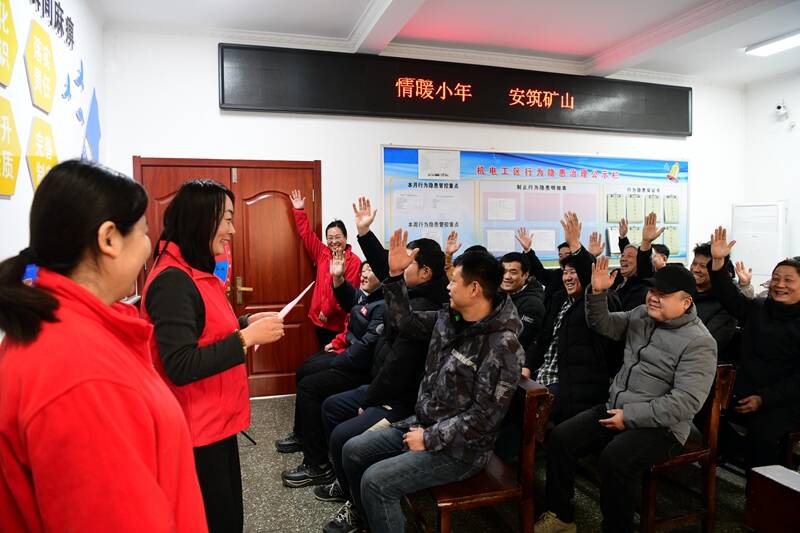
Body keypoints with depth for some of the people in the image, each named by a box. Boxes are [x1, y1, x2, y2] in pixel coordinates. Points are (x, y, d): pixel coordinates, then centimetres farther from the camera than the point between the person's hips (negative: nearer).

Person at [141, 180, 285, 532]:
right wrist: (247, 337, -24)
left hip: (216, 421, 9)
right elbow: (180, 367, -27)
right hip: (195, 430, -9)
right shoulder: (172, 280, -22)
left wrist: (247, 323, 3)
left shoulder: (196, 273, 8)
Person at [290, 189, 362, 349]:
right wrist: (299, 210, 9)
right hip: (320, 319, 5)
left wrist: (329, 311, -14)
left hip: (340, 322, -5)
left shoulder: (354, 261, -11)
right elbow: (307, 234, 12)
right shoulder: (322, 254, 6)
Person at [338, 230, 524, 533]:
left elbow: (483, 417, -25)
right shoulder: (449, 319, 0)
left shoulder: (502, 346, -24)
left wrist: (430, 439, -19)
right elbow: (405, 322, 9)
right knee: (353, 451, 7)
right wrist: (395, 275, -3)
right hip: (424, 425, 8)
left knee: (376, 481, -19)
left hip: (459, 448, -8)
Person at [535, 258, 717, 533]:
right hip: (615, 408, 7)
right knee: (560, 438, -9)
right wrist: (597, 292, -4)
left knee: (614, 458, -34)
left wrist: (630, 416, -21)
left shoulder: (699, 343, -14)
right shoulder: (642, 315, 8)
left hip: (659, 425, -7)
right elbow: (603, 324, 16)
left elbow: (686, 402, -21)